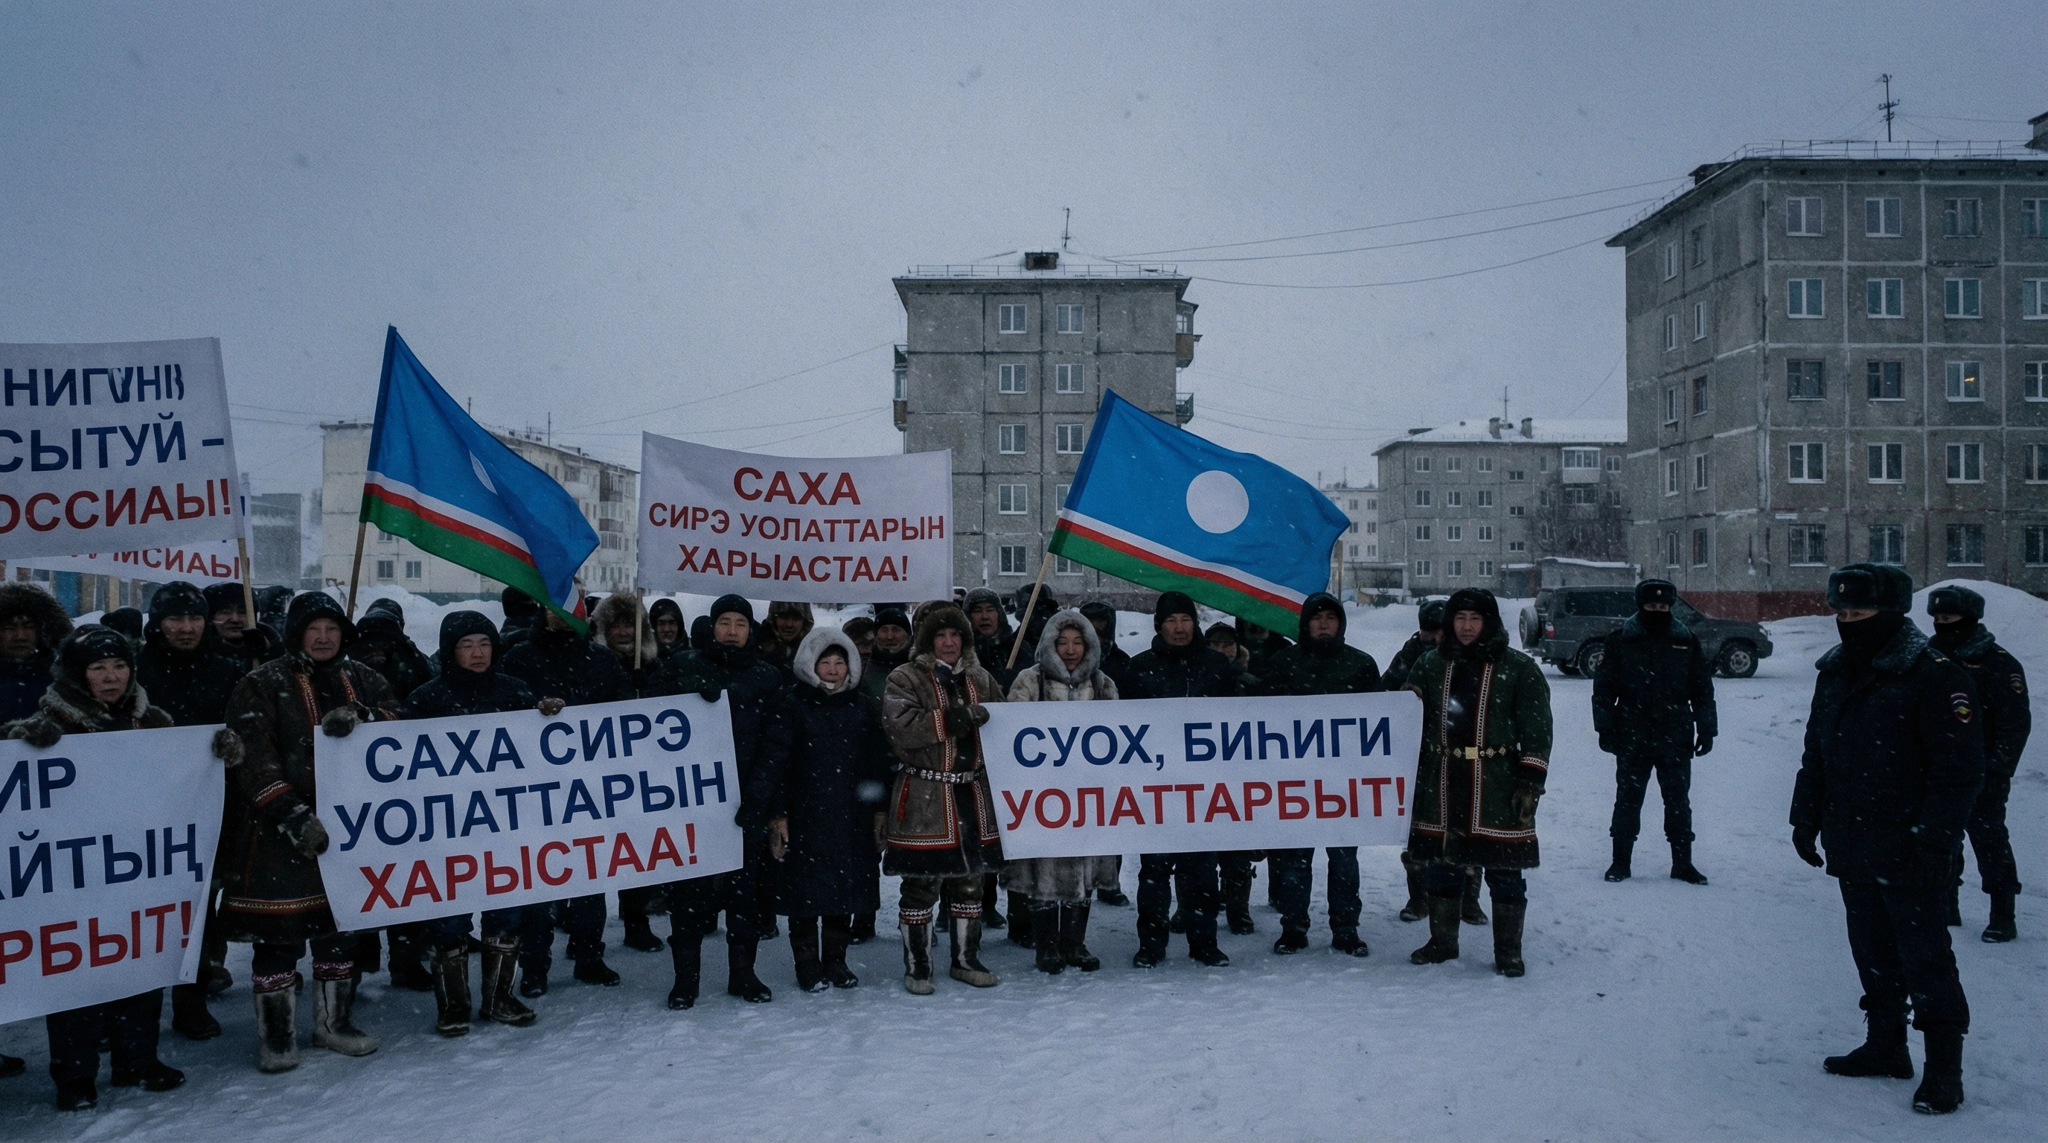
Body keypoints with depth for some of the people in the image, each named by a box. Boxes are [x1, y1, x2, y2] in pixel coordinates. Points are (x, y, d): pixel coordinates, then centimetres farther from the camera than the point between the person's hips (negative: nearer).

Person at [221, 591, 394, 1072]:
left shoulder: (363, 681, 10)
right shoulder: (261, 686, -5)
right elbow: (251, 760, -13)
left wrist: (360, 717, -18)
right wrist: (293, 815, -20)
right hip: (279, 832, -5)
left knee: (339, 926, 15)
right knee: (280, 935, -2)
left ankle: (334, 1022, 29)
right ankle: (276, 1035, 13)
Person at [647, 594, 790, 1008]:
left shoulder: (768, 678, 9)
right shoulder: (683, 668, 8)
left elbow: (775, 742, 3)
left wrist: (757, 792, -8)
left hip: (746, 801, 1)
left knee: (744, 886, 6)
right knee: (688, 886, 1)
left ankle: (743, 972, 17)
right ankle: (685, 976, 11)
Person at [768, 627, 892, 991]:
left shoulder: (865, 707, 10)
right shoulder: (792, 703, -1)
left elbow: (877, 763, 12)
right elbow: (777, 761, -5)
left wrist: (879, 809, 6)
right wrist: (777, 814, -10)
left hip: (852, 817, 3)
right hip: (804, 815, -3)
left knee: (846, 885, 7)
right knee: (805, 888, 0)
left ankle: (835, 960, 21)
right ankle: (807, 964, 14)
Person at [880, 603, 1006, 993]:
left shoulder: (981, 679, 13)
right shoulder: (906, 679, -4)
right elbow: (899, 727, -19)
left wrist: (980, 718, 1)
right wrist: (948, 721, -25)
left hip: (973, 795, 5)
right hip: (923, 797, -5)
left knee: (970, 880, 13)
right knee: (921, 884, 0)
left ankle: (966, 958, 26)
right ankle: (916, 965, 12)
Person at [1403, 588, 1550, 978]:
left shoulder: (1519, 668, 0)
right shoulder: (1430, 665, 11)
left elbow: (1536, 729, -3)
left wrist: (1531, 780, -10)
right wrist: (1410, 775, 9)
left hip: (1497, 783, -3)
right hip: (1441, 784, 4)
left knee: (1504, 870, 1)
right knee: (1440, 865, 11)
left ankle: (1508, 951, 13)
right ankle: (1442, 941, 25)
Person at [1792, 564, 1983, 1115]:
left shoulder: (1934, 675, -14)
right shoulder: (1835, 672, 10)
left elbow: (1958, 768, -16)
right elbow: (1816, 754, 18)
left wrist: (1934, 841, -19)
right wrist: (1806, 817, 16)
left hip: (1904, 851, -7)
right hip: (1850, 848, 7)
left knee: (1924, 957, -1)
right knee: (1872, 951, 16)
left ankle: (1943, 1068, 9)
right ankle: (1885, 1045, 29)